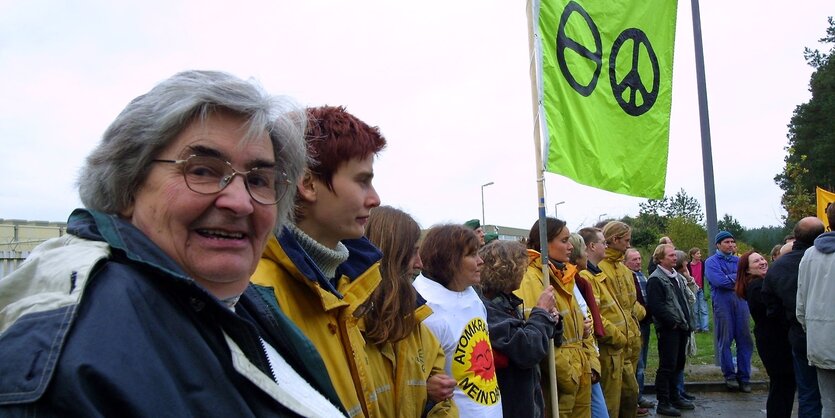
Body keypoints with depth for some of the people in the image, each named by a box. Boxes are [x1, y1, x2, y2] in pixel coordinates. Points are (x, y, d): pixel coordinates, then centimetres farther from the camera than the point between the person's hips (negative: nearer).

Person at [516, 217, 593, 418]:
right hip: (558, 381, -8)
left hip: (580, 376, 8)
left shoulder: (562, 277, 12)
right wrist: (567, 376, -17)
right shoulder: (531, 280, -16)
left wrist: (588, 363, 9)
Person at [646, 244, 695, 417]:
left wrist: (686, 321, 13)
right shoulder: (655, 279, -13)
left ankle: (674, 397, 27)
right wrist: (673, 323, -17)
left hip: (681, 327, 9)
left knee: (678, 364, 16)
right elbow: (656, 306, -21)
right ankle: (663, 403, 1)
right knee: (667, 366, -6)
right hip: (668, 329, -9)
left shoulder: (675, 276, 17)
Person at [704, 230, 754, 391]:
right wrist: (738, 277, -3)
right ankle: (729, 375, 12)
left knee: (745, 339, 3)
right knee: (725, 341, 1)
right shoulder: (711, 262, 2)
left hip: (741, 303, 4)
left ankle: (744, 376, 12)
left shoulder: (739, 261, 17)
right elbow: (719, 281, -13)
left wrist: (730, 278, -11)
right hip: (722, 304, -4)